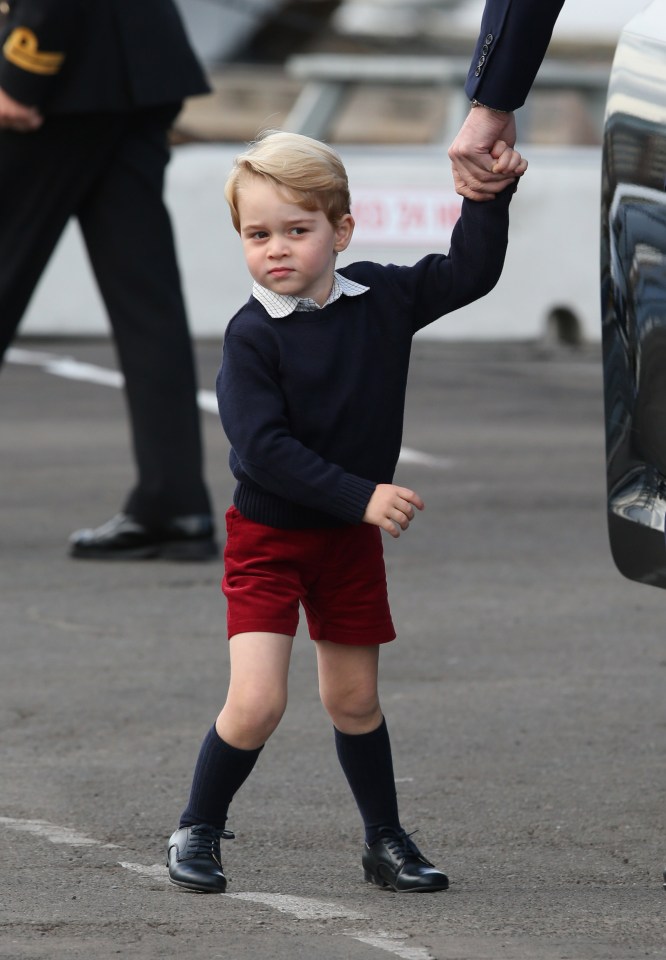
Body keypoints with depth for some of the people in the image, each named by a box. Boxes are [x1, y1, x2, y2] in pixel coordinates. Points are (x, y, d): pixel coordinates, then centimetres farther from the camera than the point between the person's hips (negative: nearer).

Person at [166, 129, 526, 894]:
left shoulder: (380, 299, -5)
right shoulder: (251, 336, -19)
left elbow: (469, 273, 4)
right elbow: (263, 447, -25)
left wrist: (489, 195, -11)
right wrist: (363, 497, -26)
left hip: (350, 536, 4)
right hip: (268, 535, -4)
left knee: (354, 699, 15)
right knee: (256, 702, -13)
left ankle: (385, 840, 29)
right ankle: (197, 832, 7)